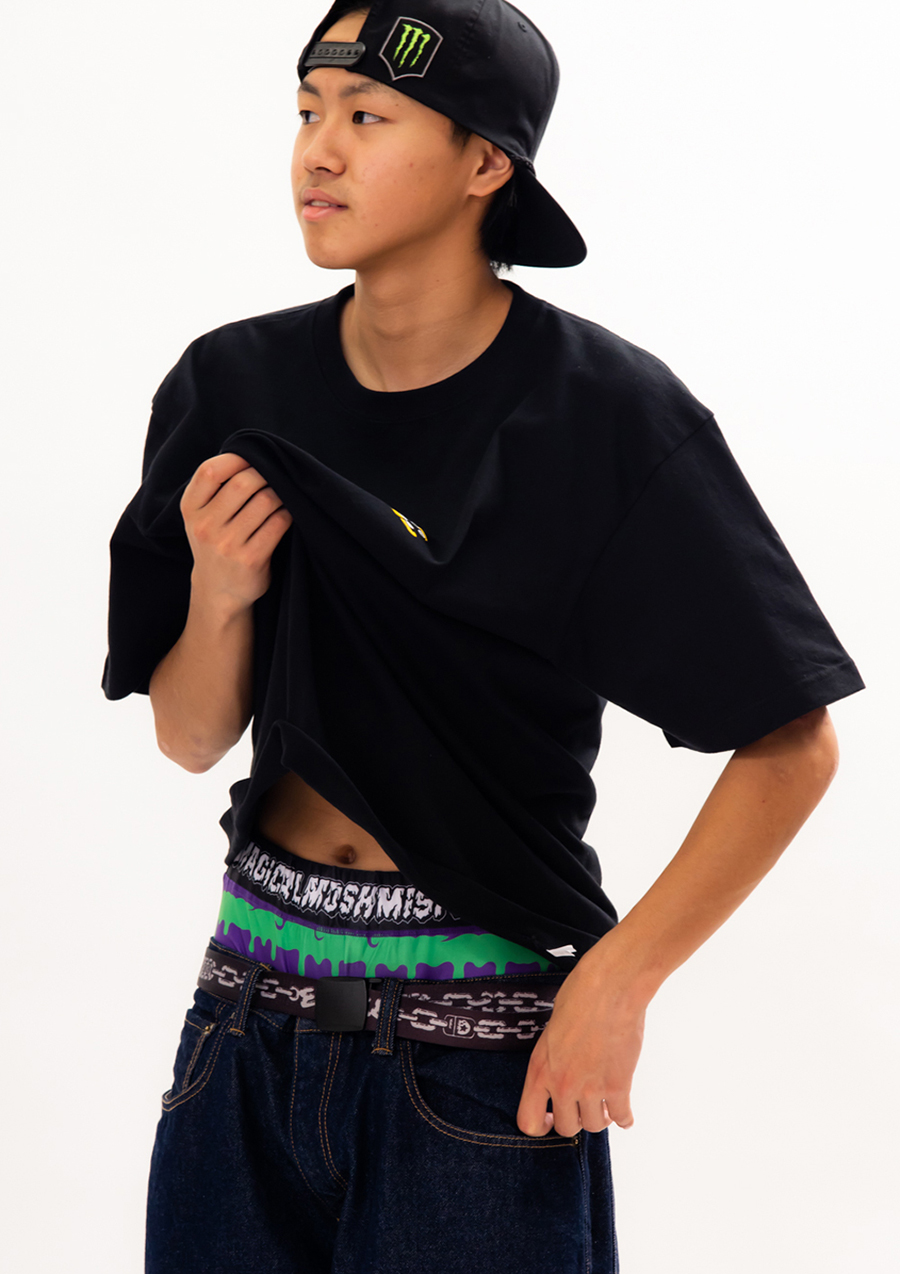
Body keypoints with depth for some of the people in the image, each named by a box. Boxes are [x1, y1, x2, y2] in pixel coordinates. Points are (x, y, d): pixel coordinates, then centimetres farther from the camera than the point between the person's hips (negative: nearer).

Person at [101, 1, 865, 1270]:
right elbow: (190, 738, 6)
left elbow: (791, 745, -10)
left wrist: (617, 981, -13)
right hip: (255, 1017, 4)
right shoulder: (237, 387, 0)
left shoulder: (604, 414, -12)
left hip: (481, 1037, -4)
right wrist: (219, 597, -14)